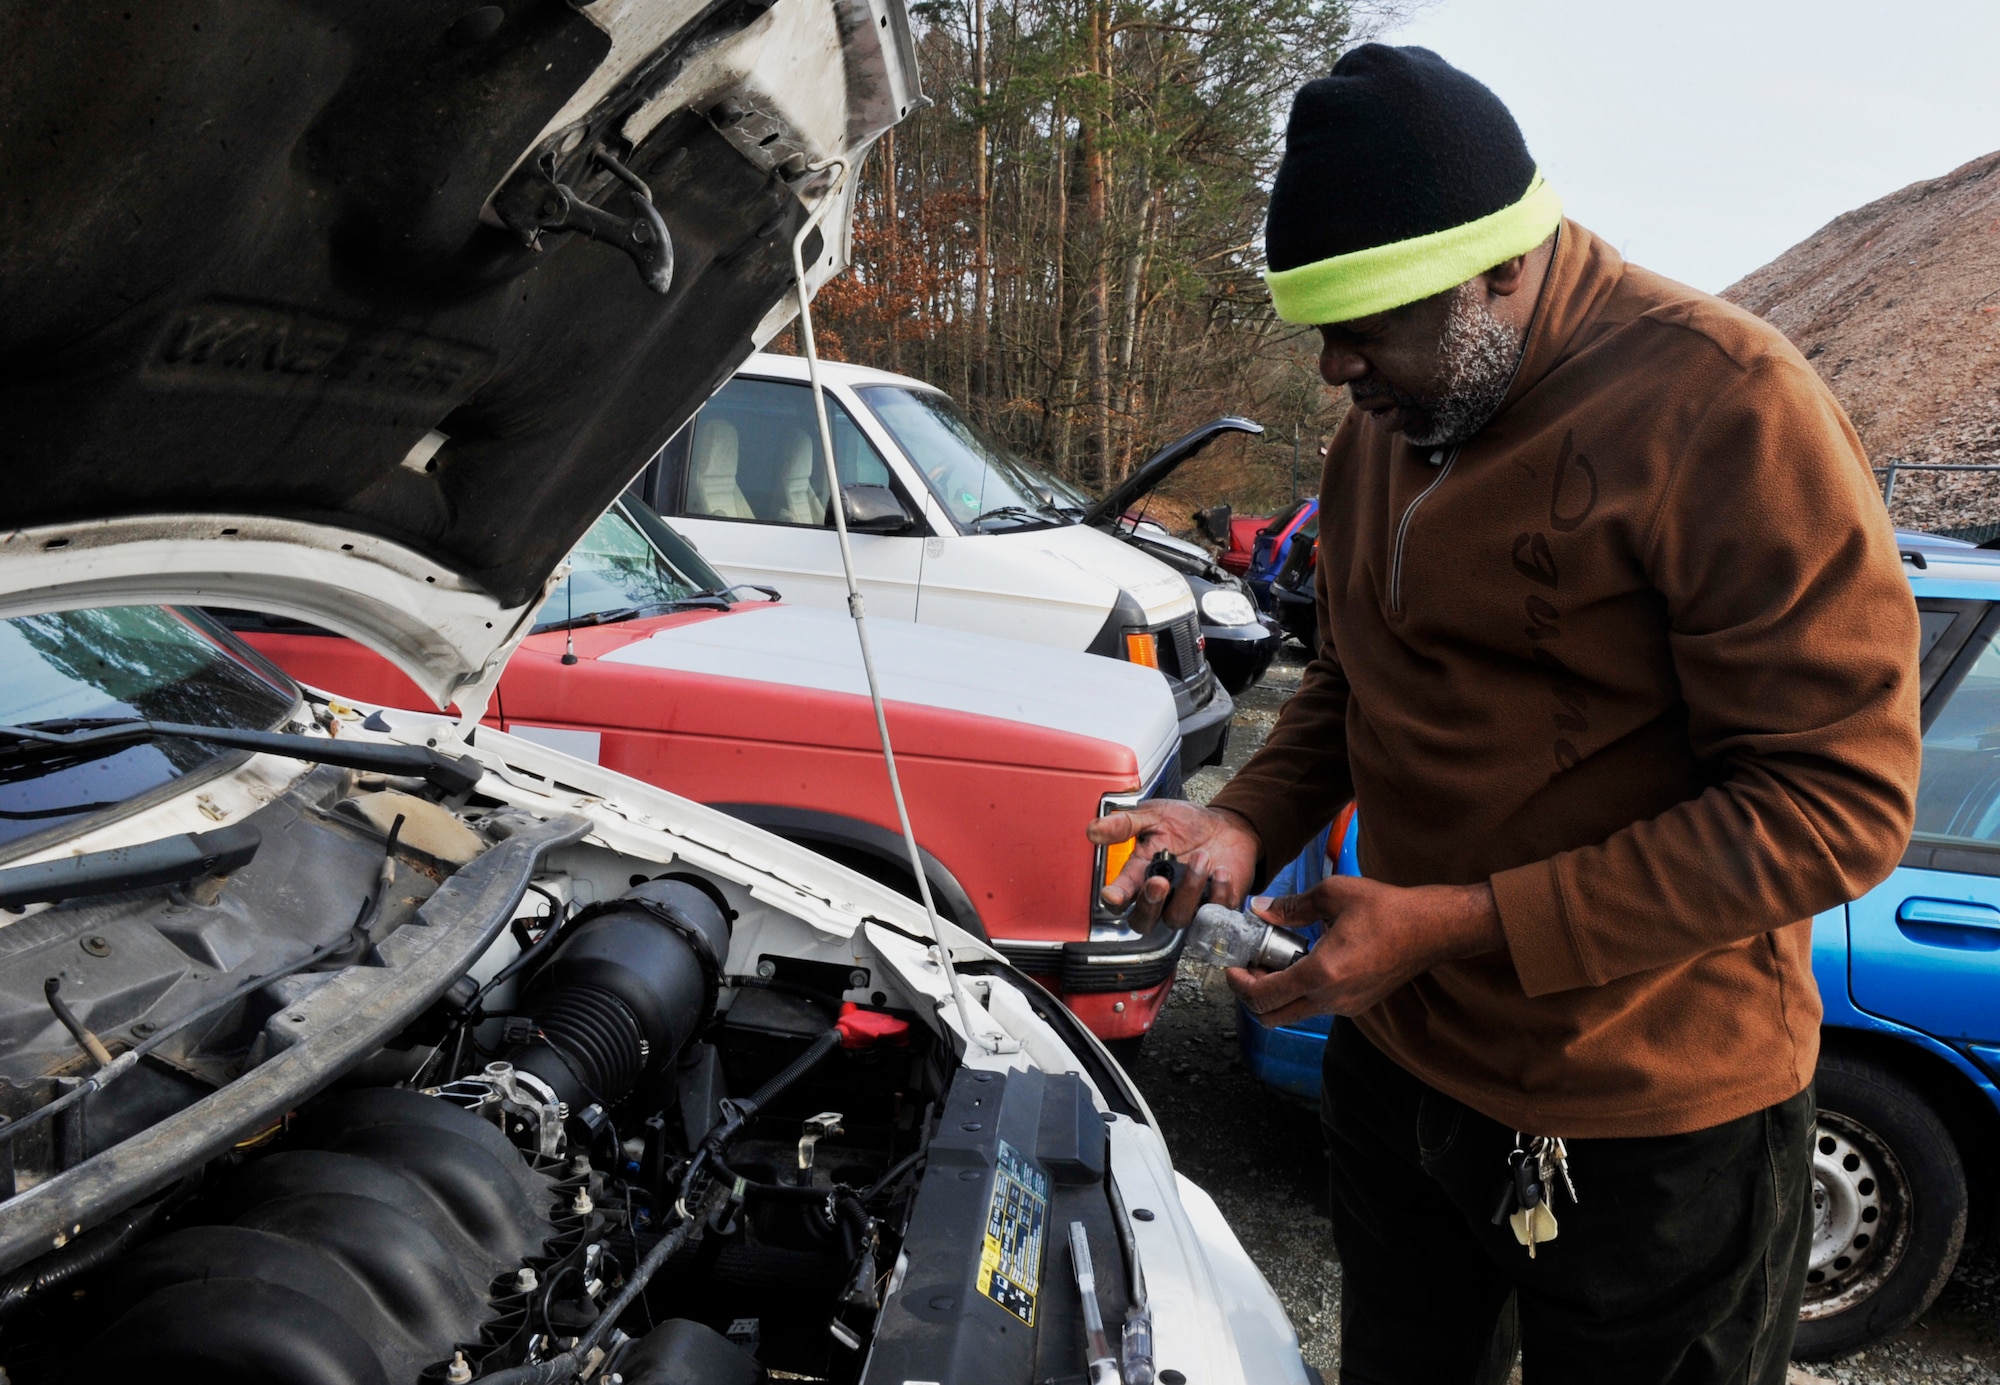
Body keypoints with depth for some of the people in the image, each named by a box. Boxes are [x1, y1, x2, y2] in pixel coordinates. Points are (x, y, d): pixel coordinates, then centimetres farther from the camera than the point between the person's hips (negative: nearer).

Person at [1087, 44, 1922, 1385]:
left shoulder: (1726, 408, -22)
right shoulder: (1381, 429, 3)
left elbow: (1841, 800, -24)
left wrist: (1460, 922, -27)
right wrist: (1244, 825, -5)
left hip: (1650, 1127, -6)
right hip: (1398, 1062, 7)